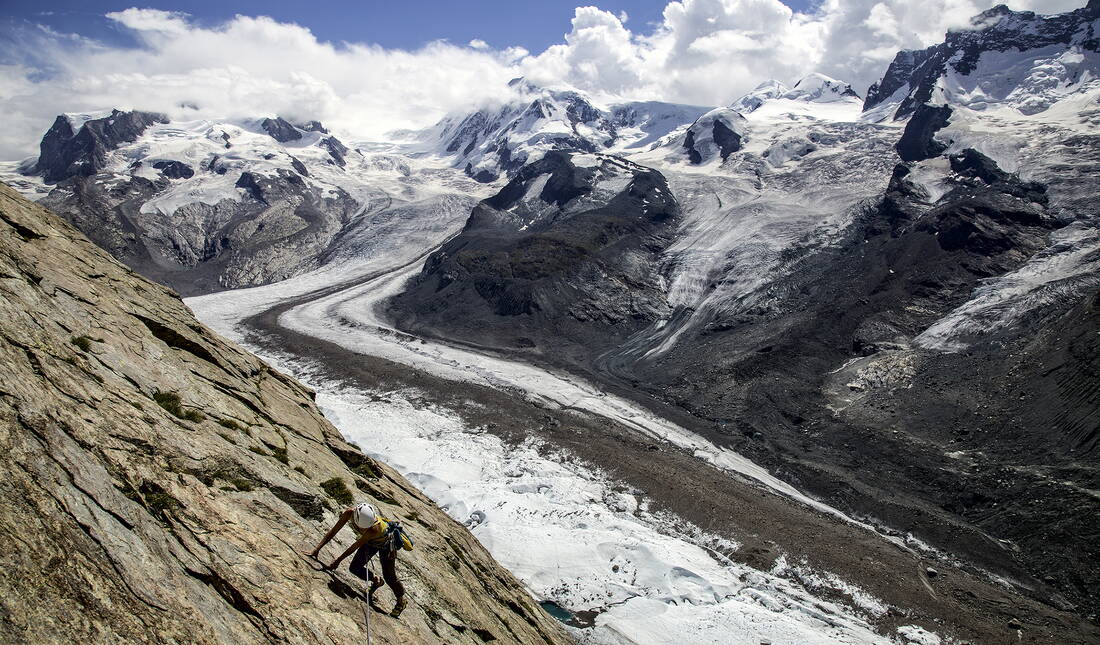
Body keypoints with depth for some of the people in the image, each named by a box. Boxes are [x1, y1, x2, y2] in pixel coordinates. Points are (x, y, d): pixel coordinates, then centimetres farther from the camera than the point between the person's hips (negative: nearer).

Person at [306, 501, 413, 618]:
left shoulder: (374, 529, -44)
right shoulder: (350, 513, -34)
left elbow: (355, 547, -34)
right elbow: (333, 531, -24)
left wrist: (337, 561, -26)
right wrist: (317, 549, -28)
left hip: (386, 542, -5)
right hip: (371, 542, 5)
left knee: (389, 577, -3)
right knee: (355, 568, -4)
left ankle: (401, 601, 24)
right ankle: (376, 580, 24)